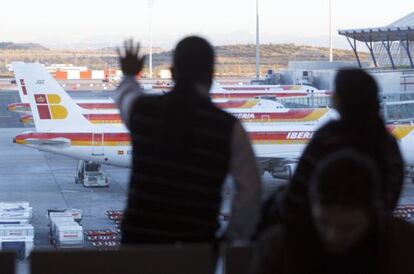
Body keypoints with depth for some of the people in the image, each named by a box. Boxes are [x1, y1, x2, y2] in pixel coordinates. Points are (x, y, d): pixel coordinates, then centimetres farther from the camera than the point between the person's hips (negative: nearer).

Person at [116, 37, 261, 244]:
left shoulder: (142, 110, -2)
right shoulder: (229, 128, -9)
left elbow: (126, 95, 25)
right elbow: (249, 191, -8)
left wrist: (129, 76, 48)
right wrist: (232, 241, 5)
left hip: (138, 241, 2)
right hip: (197, 245, -2)